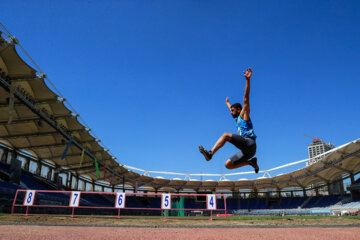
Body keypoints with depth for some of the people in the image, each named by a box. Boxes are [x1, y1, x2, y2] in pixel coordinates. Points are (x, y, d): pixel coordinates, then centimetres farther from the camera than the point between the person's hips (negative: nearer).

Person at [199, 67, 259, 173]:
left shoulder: (244, 115, 10)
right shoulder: (238, 119, 30)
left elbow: (246, 98, -2)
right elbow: (232, 108, 51)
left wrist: (247, 79, -11)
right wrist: (227, 103, 72)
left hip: (250, 143, -9)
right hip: (246, 150, 9)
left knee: (226, 135, -21)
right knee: (228, 164, 2)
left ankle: (210, 153, -33)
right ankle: (251, 162, 5)